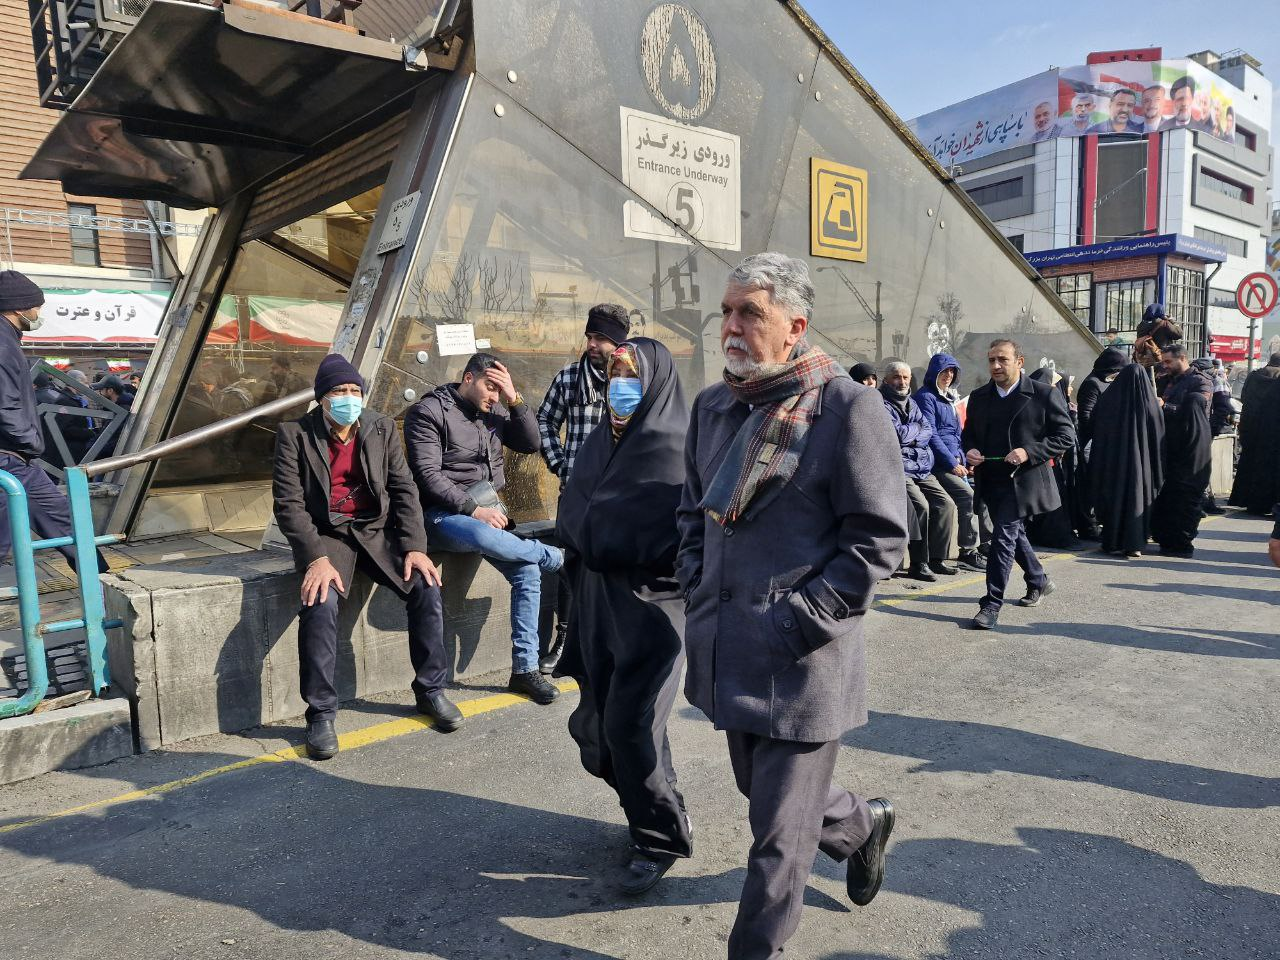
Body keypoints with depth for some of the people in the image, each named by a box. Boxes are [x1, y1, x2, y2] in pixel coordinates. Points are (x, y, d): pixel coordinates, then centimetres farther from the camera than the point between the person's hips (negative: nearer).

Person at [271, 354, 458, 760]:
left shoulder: (382, 428, 5)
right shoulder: (295, 435, -4)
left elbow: (404, 489, 2)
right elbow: (288, 503, -10)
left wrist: (415, 546, -11)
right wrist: (316, 557, -24)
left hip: (377, 529, 3)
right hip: (326, 535, -3)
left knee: (426, 587, -19)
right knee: (321, 603, -30)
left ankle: (431, 689, 1)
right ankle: (320, 714, -14)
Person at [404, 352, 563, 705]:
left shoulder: (493, 412, 13)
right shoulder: (428, 412, -5)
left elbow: (531, 443, 7)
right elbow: (428, 476, -14)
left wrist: (514, 398, -3)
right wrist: (474, 510, -20)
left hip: (488, 509, 6)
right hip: (445, 513, -6)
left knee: (528, 570, -16)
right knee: (482, 537, -39)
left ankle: (525, 669, -5)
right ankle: (556, 557, -11)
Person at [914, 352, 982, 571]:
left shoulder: (949, 398, 22)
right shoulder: (925, 397, -5)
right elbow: (931, 435, -13)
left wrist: (964, 462, 11)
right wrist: (952, 463, -15)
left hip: (955, 461, 9)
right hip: (937, 463, -9)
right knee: (967, 495, -22)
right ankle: (968, 553, -14)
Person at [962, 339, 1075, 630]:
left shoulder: (1044, 395, -7)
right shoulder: (979, 397, 8)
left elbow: (1066, 434, -7)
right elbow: (968, 432, 18)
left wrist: (1030, 452, -20)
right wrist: (970, 450, -6)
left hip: (1022, 481, -6)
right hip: (990, 480, 6)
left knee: (1003, 537, -12)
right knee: (1014, 533, 21)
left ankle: (992, 605, -5)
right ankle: (1039, 581, 44)